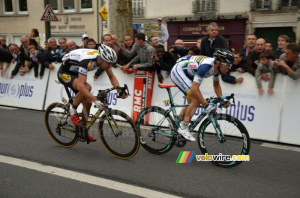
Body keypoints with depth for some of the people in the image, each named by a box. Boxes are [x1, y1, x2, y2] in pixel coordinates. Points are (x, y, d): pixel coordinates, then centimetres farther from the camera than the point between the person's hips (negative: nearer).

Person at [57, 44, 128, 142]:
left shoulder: (102, 58, -16)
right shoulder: (87, 61, -38)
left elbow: (112, 77, -8)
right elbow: (81, 86, -44)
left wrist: (120, 91, -23)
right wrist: (96, 100, -51)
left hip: (75, 73, 8)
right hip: (64, 73, -8)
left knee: (87, 103, 2)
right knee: (87, 87, -34)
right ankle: (72, 111, -11)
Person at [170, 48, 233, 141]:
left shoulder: (216, 66, -8)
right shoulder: (206, 66, -35)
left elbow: (216, 84, 10)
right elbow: (194, 88, -40)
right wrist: (207, 105, -37)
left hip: (187, 74, 9)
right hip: (178, 71, -9)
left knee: (192, 103, 11)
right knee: (196, 100, -19)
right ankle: (183, 128, -9)